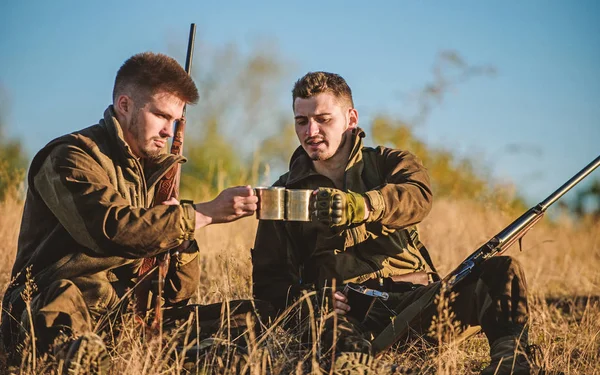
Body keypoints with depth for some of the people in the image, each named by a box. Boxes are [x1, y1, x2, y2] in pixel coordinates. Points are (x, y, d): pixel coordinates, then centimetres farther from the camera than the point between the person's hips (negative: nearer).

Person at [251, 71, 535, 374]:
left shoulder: (389, 163, 17)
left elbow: (418, 197, -10)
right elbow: (269, 282, 13)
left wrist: (362, 205, -34)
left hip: (415, 295, 1)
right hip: (350, 311, -1)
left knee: (501, 271, -26)